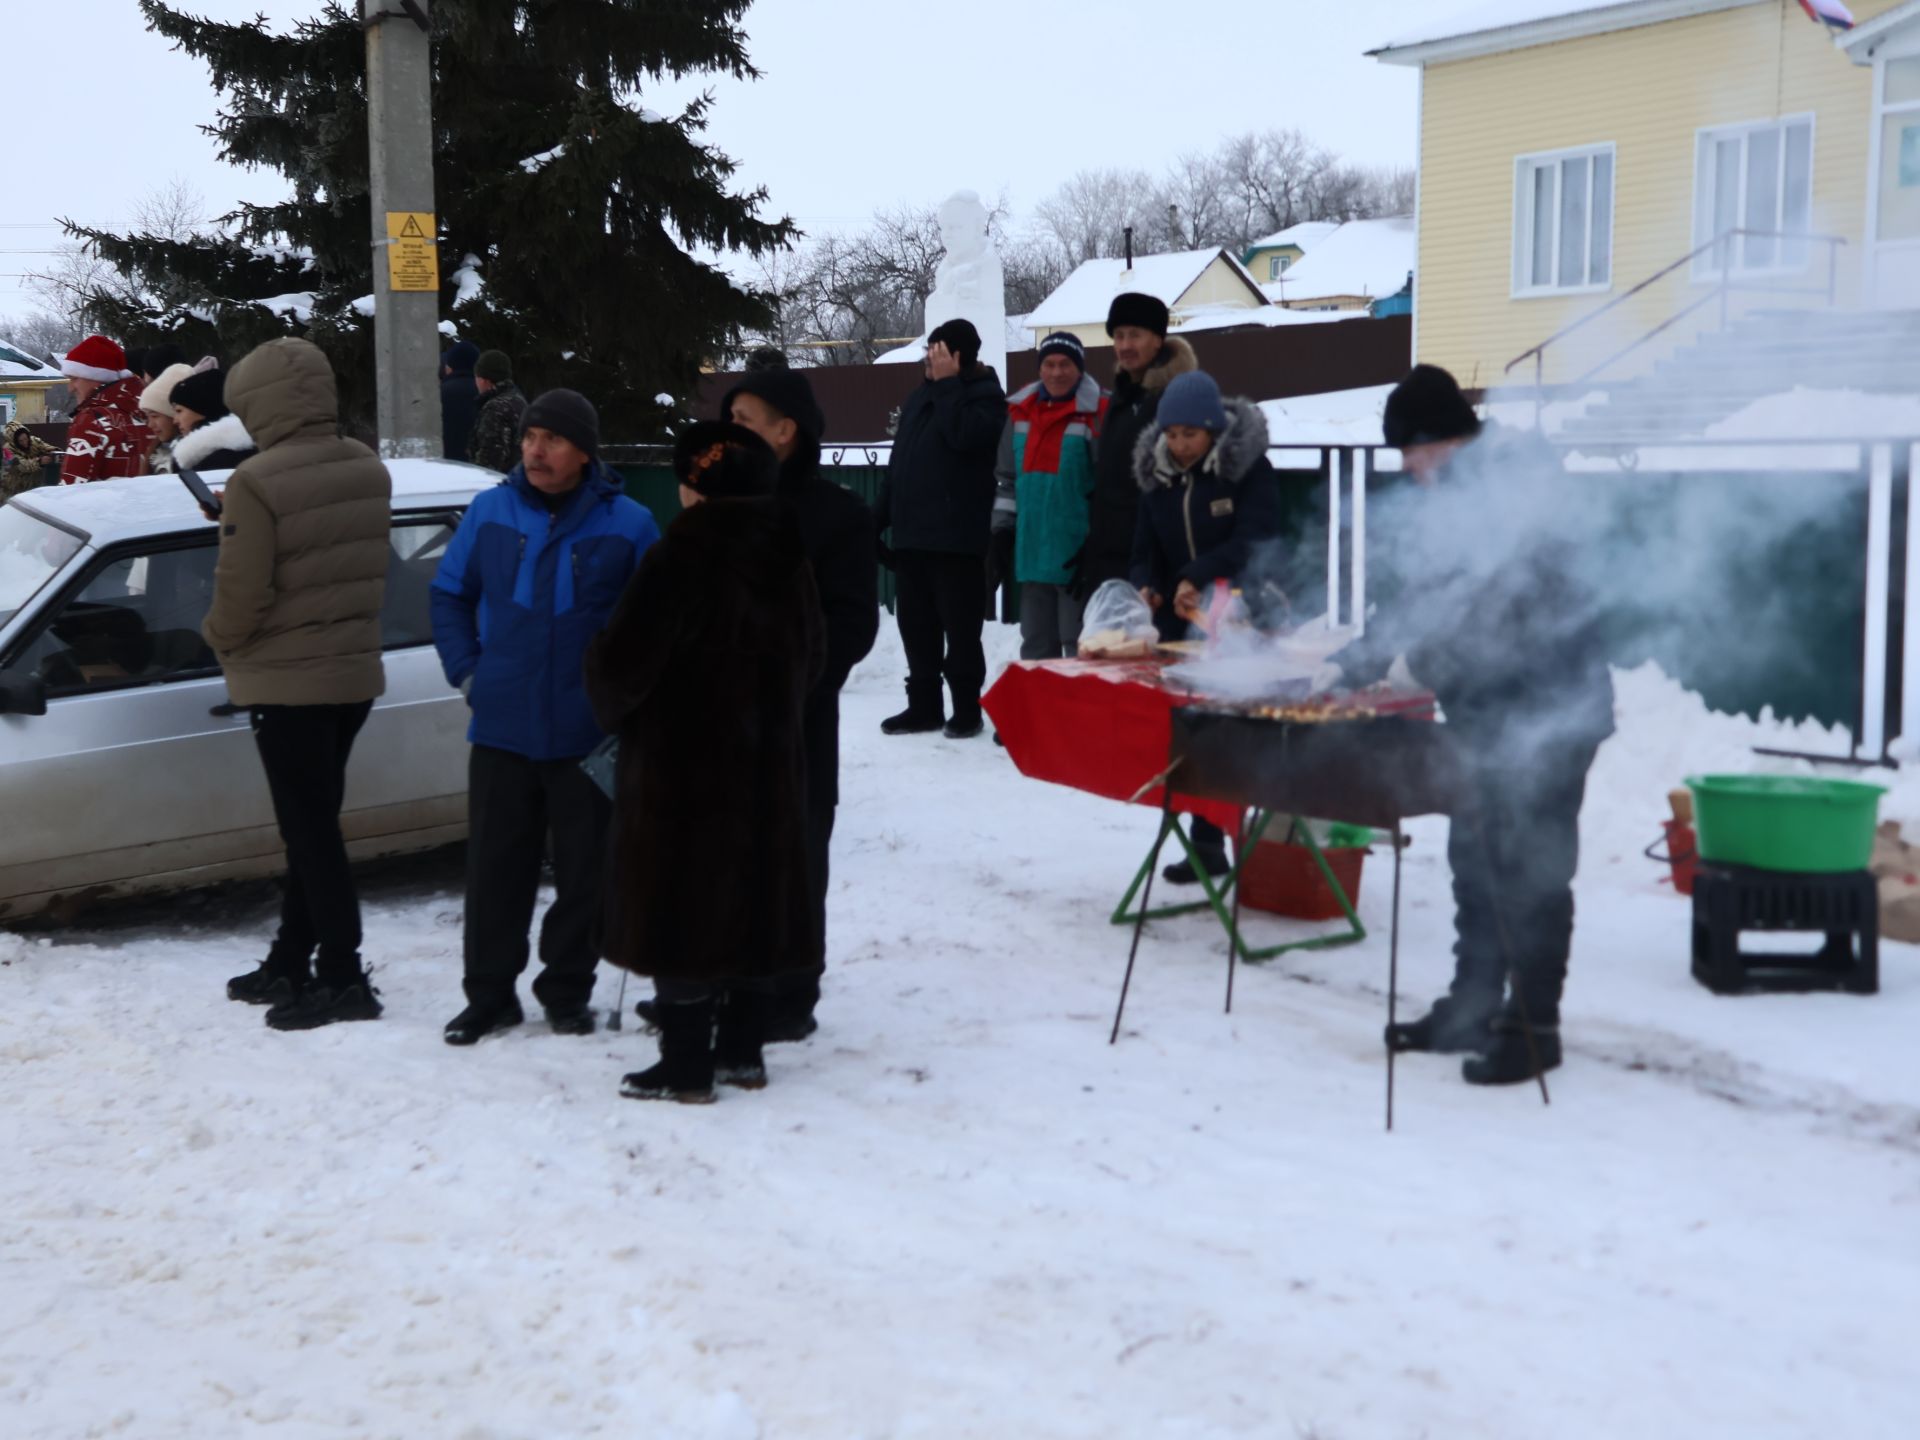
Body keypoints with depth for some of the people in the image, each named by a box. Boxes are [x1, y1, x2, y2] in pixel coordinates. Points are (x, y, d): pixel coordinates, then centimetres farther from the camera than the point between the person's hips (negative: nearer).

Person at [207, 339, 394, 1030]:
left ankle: (343, 978, 5)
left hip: (287, 679, -7)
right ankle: (289, 964, 27)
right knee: (312, 826, 16)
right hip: (354, 669, 7)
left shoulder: (259, 481, -20)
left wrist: (220, 637, 1)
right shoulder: (369, 470, 3)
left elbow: (240, 590, -16)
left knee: (310, 831, 1)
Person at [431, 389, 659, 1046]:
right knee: (494, 868, 7)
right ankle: (489, 992, 19)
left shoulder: (628, 524, -4)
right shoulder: (490, 511, 2)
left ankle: (568, 991, 22)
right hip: (501, 728, 2)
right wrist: (466, 670, 4)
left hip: (589, 736, -1)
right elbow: (450, 594, 13)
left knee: (584, 870, 8)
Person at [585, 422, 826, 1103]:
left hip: (684, 766, -7)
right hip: (769, 764, 7)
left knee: (684, 906, -1)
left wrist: (614, 707, 4)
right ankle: (742, 1051, 21)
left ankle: (687, 1066, 3)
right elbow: (811, 658, 15)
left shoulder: (679, 559, -17)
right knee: (753, 901, 13)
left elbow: (623, 664, -17)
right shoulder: (787, 557, 6)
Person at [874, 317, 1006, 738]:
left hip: (957, 537, -7)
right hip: (911, 534, 7)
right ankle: (923, 706, 18)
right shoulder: (918, 397, 18)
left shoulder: (985, 394, -3)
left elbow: (964, 434, -24)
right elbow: (898, 462, 20)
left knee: (960, 627, -3)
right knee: (915, 625, 10)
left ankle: (967, 709, 4)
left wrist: (947, 383, -14)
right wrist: (880, 518, 15)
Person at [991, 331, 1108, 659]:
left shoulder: (1097, 413, -8)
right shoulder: (1020, 411, 11)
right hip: (1032, 552, 6)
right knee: (1036, 645, 14)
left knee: (1080, 647, -3)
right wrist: (1002, 529, 13)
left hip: (1077, 554, -6)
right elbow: (1007, 477, 19)